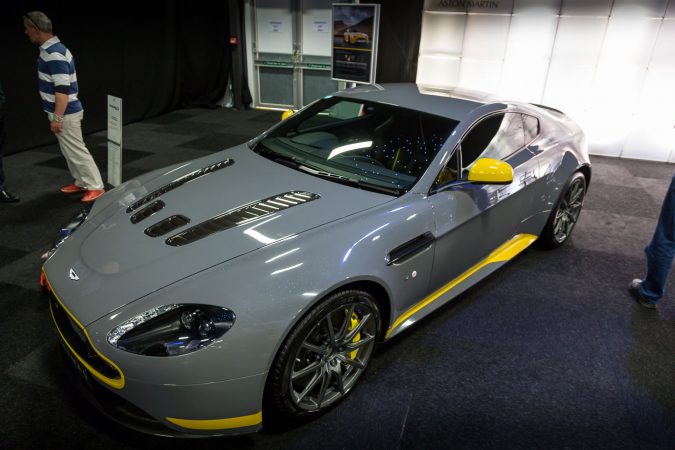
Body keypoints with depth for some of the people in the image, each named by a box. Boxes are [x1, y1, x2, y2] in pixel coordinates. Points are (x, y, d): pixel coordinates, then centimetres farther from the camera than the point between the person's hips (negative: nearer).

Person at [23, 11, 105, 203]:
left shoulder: (54, 54, -20)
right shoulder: (50, 50, 12)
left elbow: (63, 89, -25)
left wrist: (57, 117, -24)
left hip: (66, 113, -10)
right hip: (63, 112, 10)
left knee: (77, 151, -4)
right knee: (69, 152, 16)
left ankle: (95, 186, 3)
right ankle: (81, 182, 25)